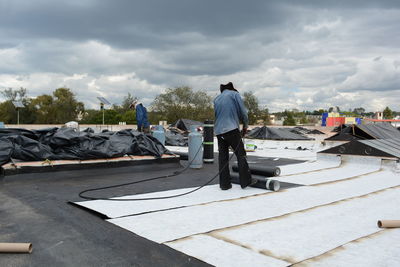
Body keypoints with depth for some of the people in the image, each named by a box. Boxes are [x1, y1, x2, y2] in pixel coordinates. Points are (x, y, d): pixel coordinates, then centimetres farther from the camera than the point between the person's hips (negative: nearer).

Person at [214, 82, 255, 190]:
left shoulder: (216, 99, 21)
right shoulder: (235, 94, 6)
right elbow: (242, 111, 1)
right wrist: (245, 126, 14)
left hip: (219, 130, 5)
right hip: (232, 129, -5)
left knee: (223, 157, 6)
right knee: (241, 154, -1)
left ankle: (224, 183, 6)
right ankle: (246, 181, -2)